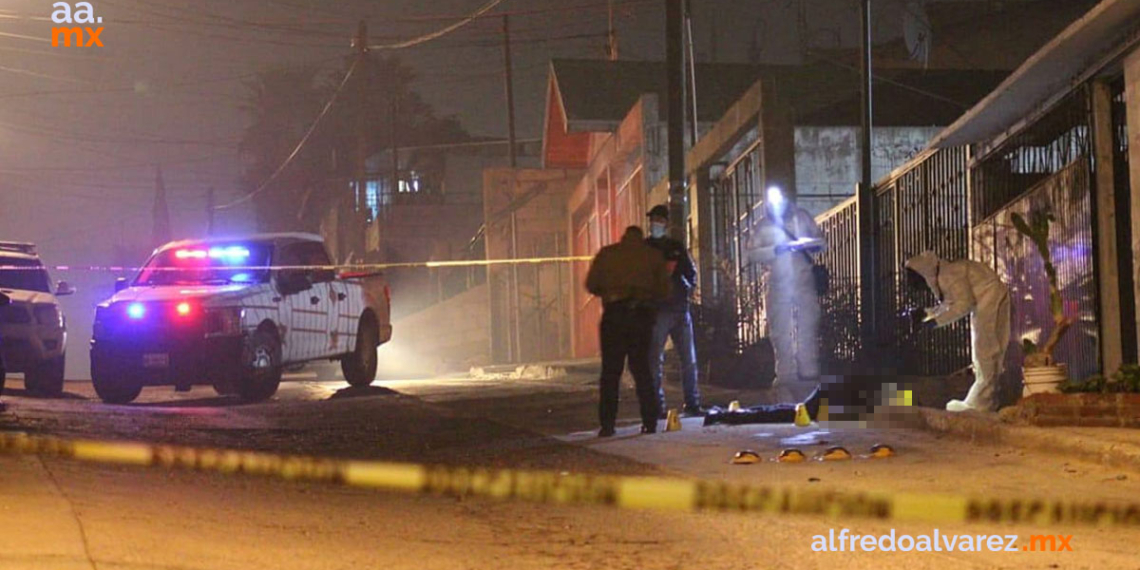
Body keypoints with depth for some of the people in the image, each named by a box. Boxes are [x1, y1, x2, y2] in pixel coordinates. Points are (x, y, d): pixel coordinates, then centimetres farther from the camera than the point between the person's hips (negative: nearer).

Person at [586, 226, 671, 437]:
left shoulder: (606, 254, 8)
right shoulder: (654, 255, 10)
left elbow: (591, 285, 6)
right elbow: (664, 291, 7)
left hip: (614, 314, -1)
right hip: (642, 314, 1)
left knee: (611, 371, 3)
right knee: (642, 368, 10)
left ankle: (607, 424, -3)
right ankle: (650, 421, 6)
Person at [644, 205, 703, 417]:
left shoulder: (677, 247, 15)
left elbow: (691, 272, 19)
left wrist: (688, 288, 1)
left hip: (680, 309, 4)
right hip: (656, 310, -4)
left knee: (689, 359, 4)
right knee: (655, 361, -5)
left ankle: (692, 403, 10)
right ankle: (657, 405, -2)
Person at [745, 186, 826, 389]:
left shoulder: (802, 218, 8)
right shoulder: (764, 227, 5)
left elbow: (821, 241, 13)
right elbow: (752, 253, -5)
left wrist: (809, 245, -10)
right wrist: (775, 250, -17)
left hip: (805, 283, 0)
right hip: (778, 286, 0)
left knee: (808, 328, -3)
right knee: (781, 331, 0)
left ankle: (810, 375, 0)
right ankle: (786, 375, 5)